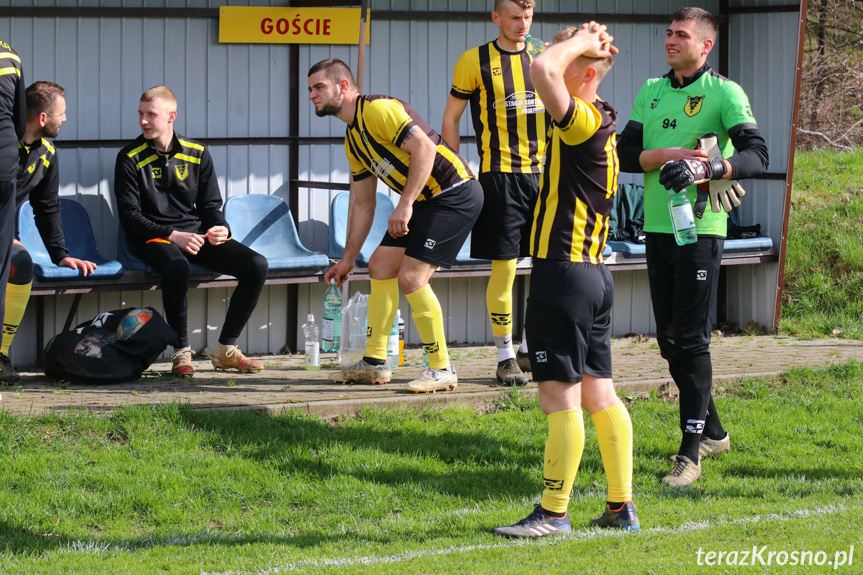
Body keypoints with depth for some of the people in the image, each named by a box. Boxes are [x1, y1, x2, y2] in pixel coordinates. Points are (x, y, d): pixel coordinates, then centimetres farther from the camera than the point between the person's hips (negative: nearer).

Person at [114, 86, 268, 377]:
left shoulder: (197, 154, 10)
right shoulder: (130, 159, 0)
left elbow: (210, 205, 14)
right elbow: (130, 216, -5)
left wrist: (220, 228, -10)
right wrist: (172, 236, -18)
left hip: (197, 233, 4)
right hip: (155, 238, -4)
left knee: (257, 265, -18)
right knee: (176, 267, -40)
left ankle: (225, 349, -7)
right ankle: (181, 352, -25)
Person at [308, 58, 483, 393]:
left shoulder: (378, 109, -14)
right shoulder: (353, 139, 16)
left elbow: (424, 147, -24)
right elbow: (363, 203, 22)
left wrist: (405, 205, -28)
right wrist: (347, 259, 23)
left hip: (454, 193, -10)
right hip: (426, 201, 10)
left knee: (410, 277, -15)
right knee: (380, 265, 11)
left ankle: (441, 370, -6)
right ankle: (375, 363, 19)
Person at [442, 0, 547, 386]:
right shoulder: (476, 62, -1)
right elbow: (450, 118, 3)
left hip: (543, 172, 4)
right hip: (499, 176, -4)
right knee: (504, 267, -5)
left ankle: (533, 347, 17)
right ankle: (505, 357, 3)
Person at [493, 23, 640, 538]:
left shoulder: (585, 122, -17)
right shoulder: (598, 123, 12)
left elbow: (542, 70, -32)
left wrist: (580, 43, -15)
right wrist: (583, 44, 18)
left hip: (564, 272, -10)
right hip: (593, 272, 10)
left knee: (561, 394, -6)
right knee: (599, 394, 12)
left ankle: (554, 513, -4)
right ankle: (622, 508, 16)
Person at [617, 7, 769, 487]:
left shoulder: (724, 93, -5)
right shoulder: (651, 92, 13)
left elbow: (757, 155, -16)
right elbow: (626, 154, 6)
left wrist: (706, 167, -32)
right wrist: (668, 155, -12)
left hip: (701, 229, -6)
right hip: (657, 227, 6)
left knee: (692, 341, -9)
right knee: (670, 339, 12)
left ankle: (691, 453, -8)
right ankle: (712, 431, 28)